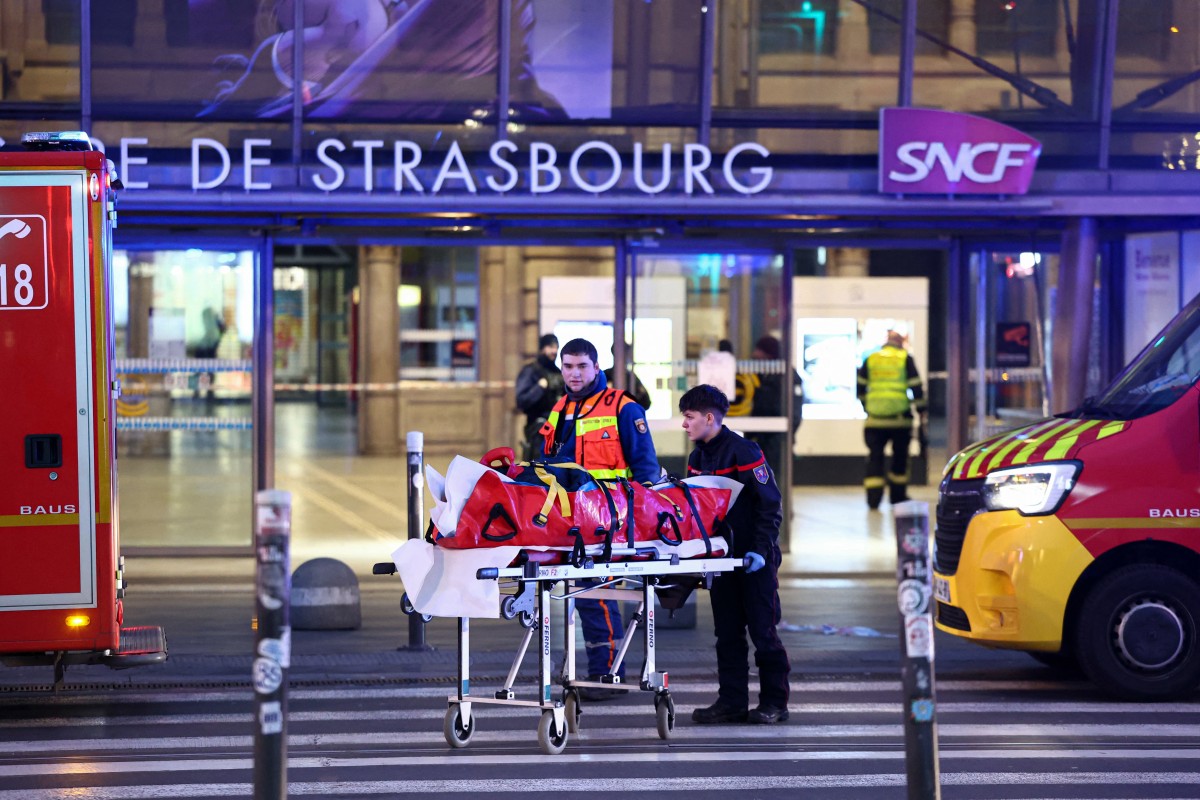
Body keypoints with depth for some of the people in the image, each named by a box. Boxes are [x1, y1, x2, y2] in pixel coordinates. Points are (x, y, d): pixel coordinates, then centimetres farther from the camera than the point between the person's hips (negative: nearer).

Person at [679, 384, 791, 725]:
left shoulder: (744, 452, -13)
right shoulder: (698, 458, 11)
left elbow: (770, 503, -14)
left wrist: (760, 549, -19)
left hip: (754, 559, -7)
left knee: (763, 631, -3)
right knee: (727, 633, 7)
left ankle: (775, 702, 4)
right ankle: (731, 702, 11)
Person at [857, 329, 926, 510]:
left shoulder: (871, 359, 8)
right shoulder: (905, 359, 1)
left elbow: (860, 387, 14)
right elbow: (916, 387, -2)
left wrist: (865, 406, 29)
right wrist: (921, 411, 6)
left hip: (875, 420, 1)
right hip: (900, 419, -1)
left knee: (875, 457, 3)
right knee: (900, 457, 13)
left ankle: (873, 498, -7)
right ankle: (897, 496, 19)